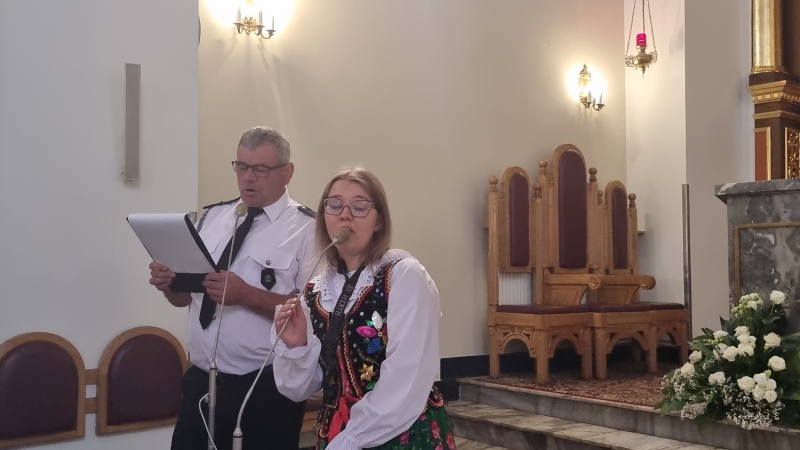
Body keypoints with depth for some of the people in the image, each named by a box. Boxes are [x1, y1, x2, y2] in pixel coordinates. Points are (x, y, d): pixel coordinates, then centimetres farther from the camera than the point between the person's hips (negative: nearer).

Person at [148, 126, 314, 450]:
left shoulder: (307, 228, -8)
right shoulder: (212, 216, 9)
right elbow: (186, 296, 14)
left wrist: (246, 295, -25)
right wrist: (168, 283, -7)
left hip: (269, 386, -4)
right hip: (202, 378, 5)